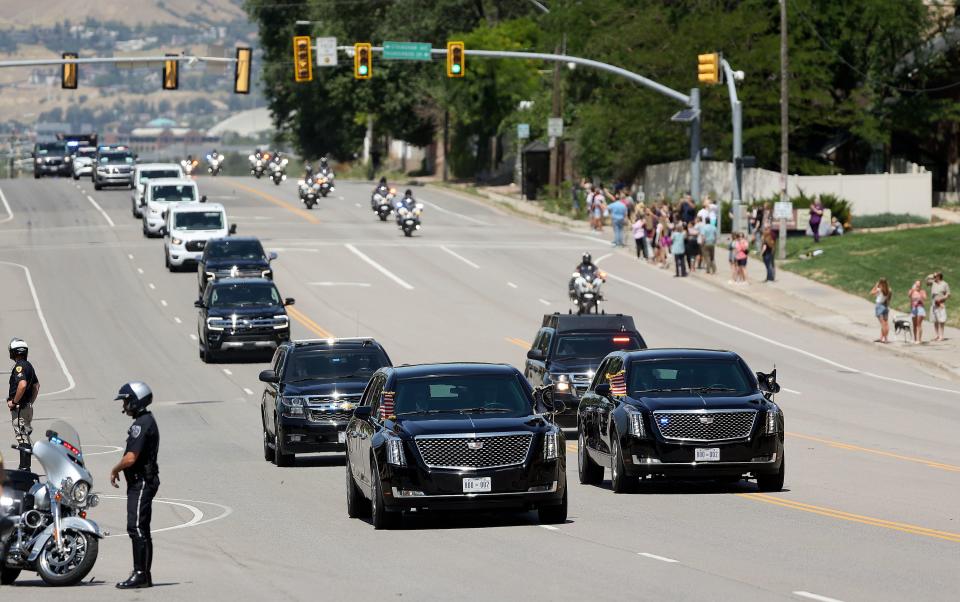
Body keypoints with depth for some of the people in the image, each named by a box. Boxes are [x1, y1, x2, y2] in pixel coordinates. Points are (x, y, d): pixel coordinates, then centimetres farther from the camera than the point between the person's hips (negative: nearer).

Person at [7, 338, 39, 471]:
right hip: (28, 407, 9)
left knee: (23, 439, -7)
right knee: (26, 437, 14)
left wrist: (14, 402, -22)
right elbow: (36, 385, 22)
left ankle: (24, 468, -7)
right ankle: (25, 467, 18)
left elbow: (22, 385, -32)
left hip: (19, 408, -9)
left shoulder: (19, 366, -17)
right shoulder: (29, 365, 12)